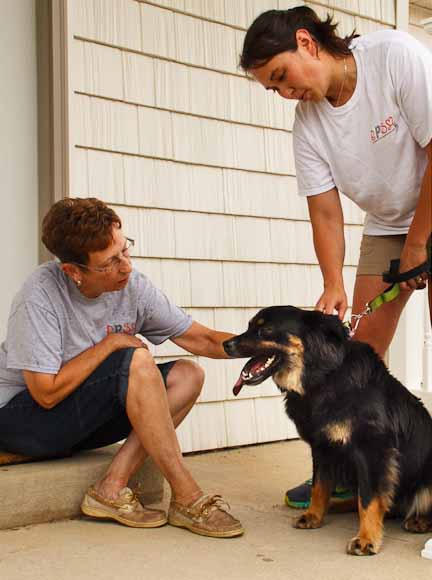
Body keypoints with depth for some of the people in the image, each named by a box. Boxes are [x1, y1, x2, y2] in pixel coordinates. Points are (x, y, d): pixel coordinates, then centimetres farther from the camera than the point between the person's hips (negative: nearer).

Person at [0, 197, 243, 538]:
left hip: (81, 418, 7)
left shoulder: (133, 286, -7)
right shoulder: (41, 295, -24)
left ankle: (113, 488, -16)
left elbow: (201, 339, -4)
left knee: (187, 375, -9)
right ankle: (187, 498, -18)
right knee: (137, 362, -28)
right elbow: (47, 393, -25)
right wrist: (111, 343, -19)